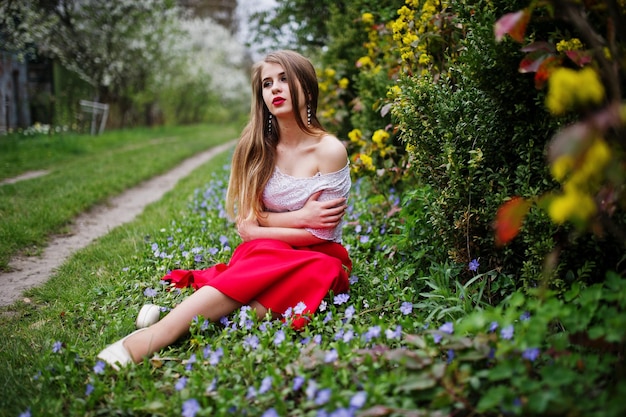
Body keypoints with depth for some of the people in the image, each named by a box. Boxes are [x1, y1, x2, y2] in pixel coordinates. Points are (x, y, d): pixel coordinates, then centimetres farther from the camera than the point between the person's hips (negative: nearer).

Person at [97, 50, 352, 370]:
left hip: (319, 260, -2)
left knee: (263, 262, -34)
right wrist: (299, 217, -15)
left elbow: (321, 232, -10)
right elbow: (246, 222, -2)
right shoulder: (257, 148, 2)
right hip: (265, 256, 2)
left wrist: (256, 230, -7)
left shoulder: (329, 150, -9)